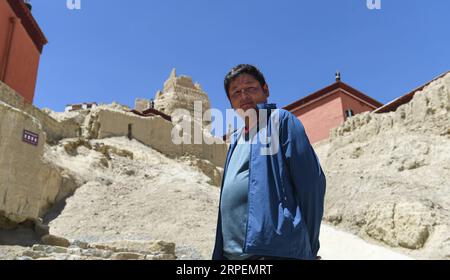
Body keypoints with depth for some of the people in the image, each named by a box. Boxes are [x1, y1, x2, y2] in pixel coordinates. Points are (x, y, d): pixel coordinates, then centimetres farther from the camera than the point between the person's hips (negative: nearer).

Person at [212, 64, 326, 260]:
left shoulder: (281, 121, -1)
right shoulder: (236, 140, 20)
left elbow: (312, 182, -8)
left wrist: (308, 246, -5)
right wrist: (220, 252, 14)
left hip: (274, 251, -7)